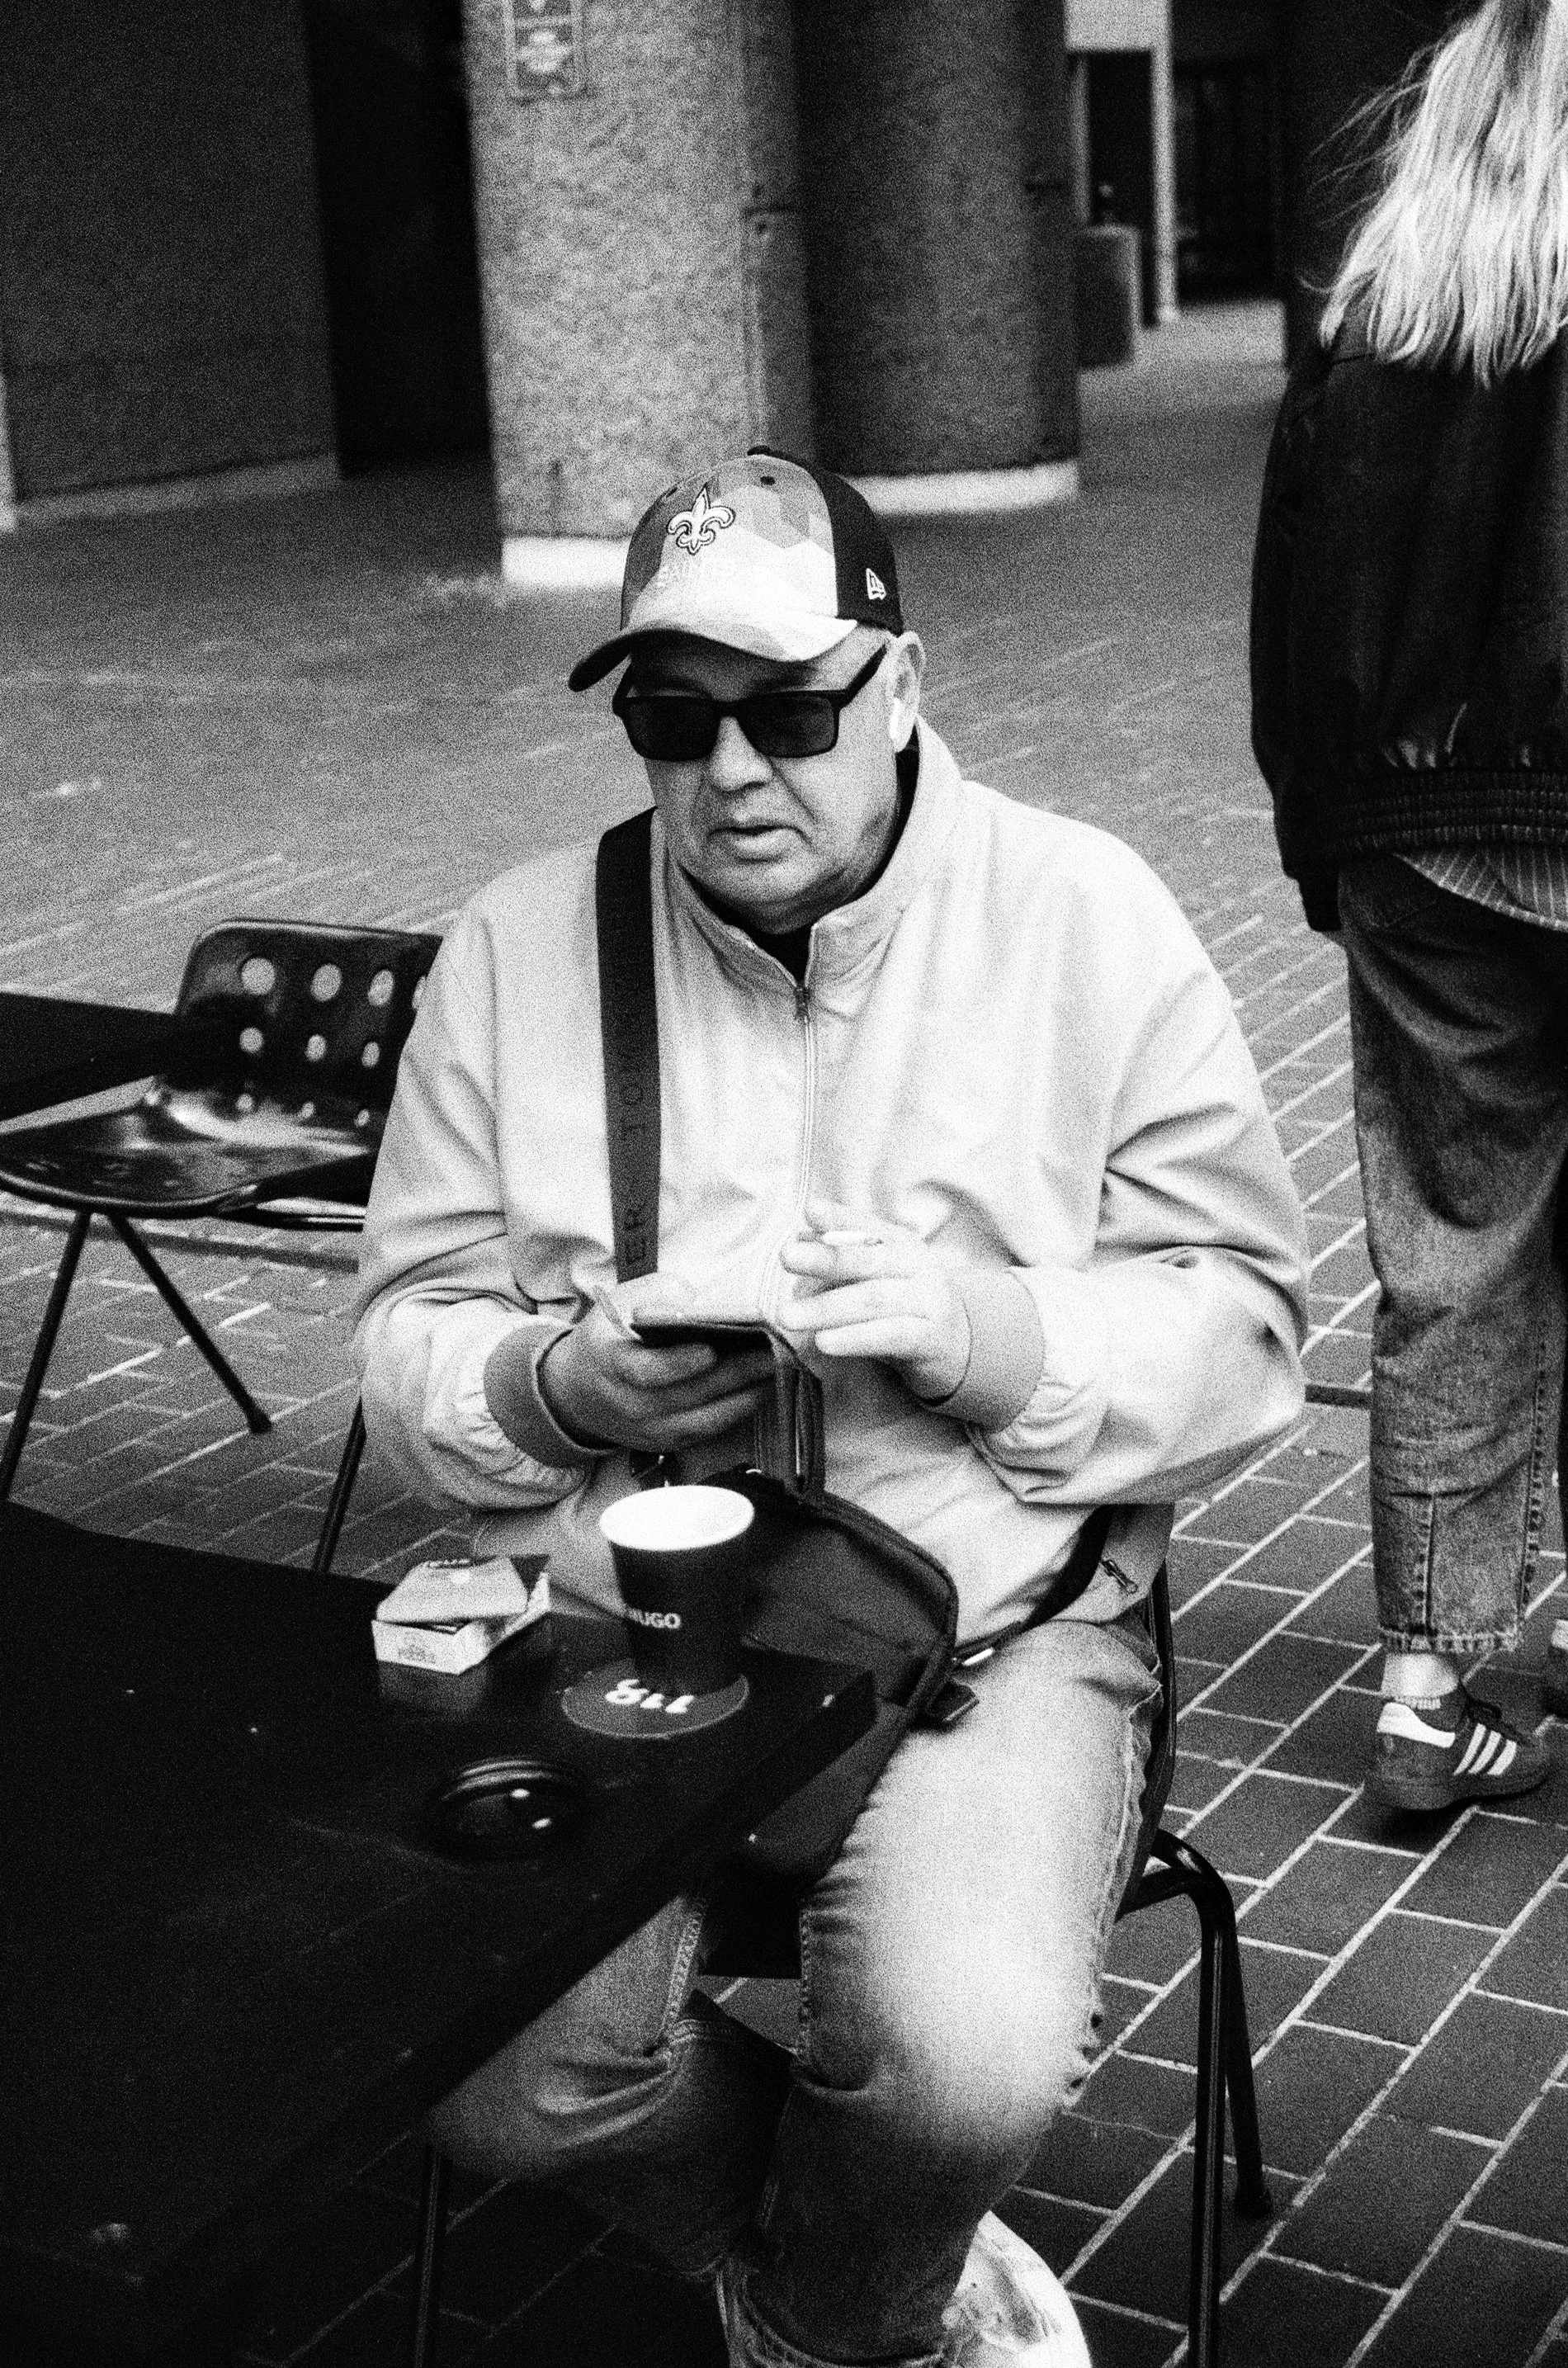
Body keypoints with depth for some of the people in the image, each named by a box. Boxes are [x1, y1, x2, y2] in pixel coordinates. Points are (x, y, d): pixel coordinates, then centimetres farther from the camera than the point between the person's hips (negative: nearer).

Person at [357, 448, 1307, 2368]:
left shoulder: (1086, 920, -2)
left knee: (971, 2062, -27)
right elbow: (406, 1345, 6)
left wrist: (1000, 1334, -19)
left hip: (989, 1613, -2)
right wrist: (559, 1391, -16)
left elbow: (1244, 1330, -1)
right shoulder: (518, 946, 3)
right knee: (502, 2078, -20)